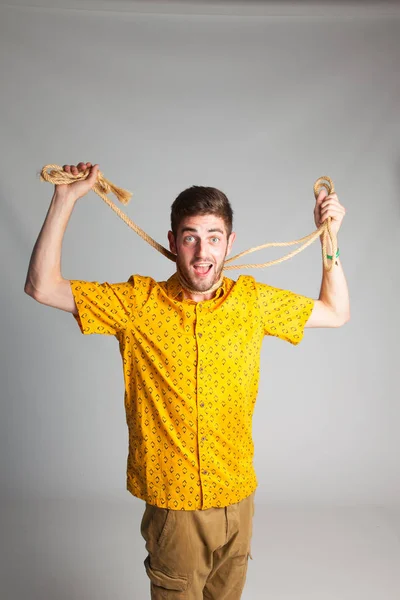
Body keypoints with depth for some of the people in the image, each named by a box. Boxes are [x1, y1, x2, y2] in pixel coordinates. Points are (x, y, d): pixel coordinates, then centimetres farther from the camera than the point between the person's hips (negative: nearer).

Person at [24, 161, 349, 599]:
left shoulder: (253, 300, -4)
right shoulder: (138, 303, -11)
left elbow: (336, 313, 8)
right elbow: (42, 287, -12)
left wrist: (330, 237, 0)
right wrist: (66, 199, -15)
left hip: (237, 499, 3)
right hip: (172, 503, -2)